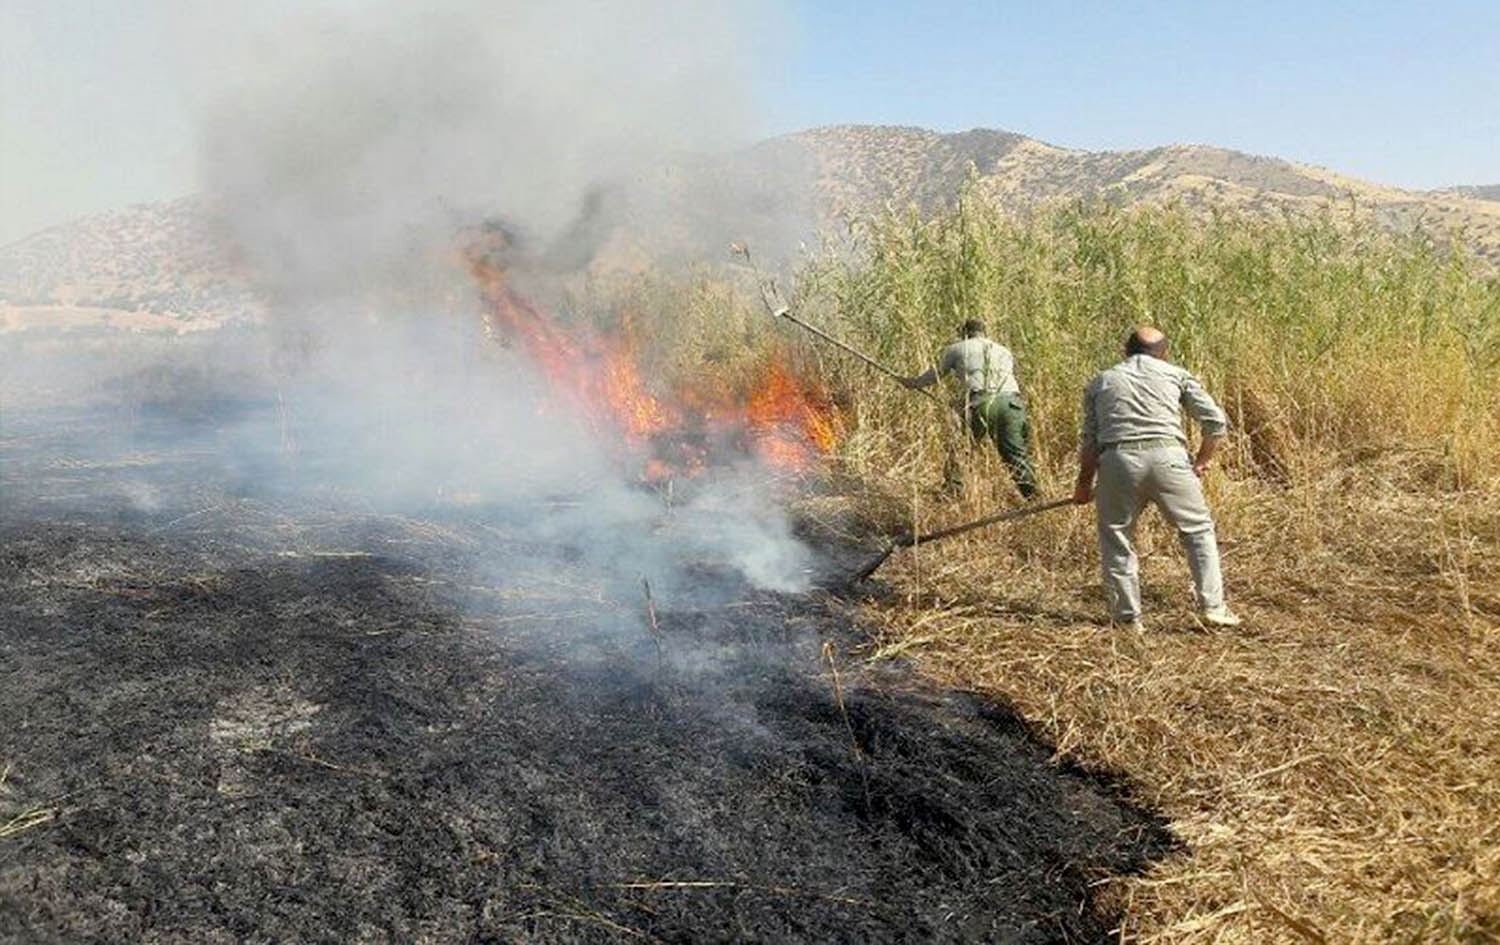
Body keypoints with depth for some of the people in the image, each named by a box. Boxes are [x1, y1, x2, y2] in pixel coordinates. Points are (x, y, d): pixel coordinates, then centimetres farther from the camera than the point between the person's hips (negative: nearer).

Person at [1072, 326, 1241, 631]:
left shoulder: (1100, 382, 23)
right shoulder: (1176, 375, 20)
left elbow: (1090, 441, 17)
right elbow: (1216, 422, 11)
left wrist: (1084, 484, 27)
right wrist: (1200, 464, 22)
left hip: (1118, 460, 1)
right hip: (1167, 456, 0)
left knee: (1115, 540, 14)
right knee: (1199, 530, 15)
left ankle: (1127, 616, 15)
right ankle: (1212, 607, 13)